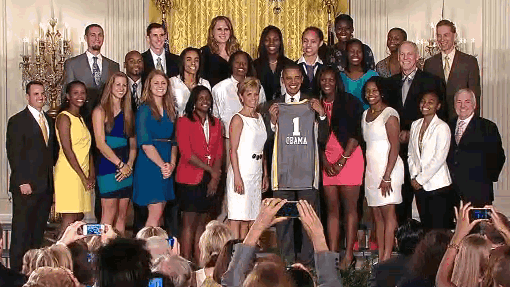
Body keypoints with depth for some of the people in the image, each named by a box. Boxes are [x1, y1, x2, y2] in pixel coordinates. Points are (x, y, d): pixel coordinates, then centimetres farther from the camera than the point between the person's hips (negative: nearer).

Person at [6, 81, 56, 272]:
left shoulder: (49, 121, 16)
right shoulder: (17, 121, -5)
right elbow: (14, 154, -10)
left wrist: (51, 178, 11)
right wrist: (22, 182, -16)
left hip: (46, 185, 6)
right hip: (26, 186, -6)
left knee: (38, 231, 7)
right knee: (21, 231, -2)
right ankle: (18, 270, 2)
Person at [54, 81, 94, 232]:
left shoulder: (81, 119, 18)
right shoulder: (64, 117, -8)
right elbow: (67, 150, -14)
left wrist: (91, 175, 3)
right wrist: (83, 177, -15)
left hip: (83, 174, 8)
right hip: (69, 173, -8)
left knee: (79, 218, 7)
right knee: (69, 219, -11)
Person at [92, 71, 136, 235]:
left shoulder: (128, 113, 16)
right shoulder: (101, 111, 0)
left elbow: (133, 145, 13)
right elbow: (100, 143, -8)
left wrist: (129, 165, -4)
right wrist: (121, 164, -11)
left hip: (126, 168, 5)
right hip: (108, 166, -5)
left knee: (122, 215, 4)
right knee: (109, 214, -9)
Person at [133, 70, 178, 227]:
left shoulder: (169, 111, 15)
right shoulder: (144, 110, -6)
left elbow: (173, 142, 13)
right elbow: (145, 143, -13)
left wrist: (172, 164, -3)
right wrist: (162, 165, -14)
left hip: (166, 166, 7)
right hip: (150, 166, -7)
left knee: (159, 214, 5)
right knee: (155, 213, -10)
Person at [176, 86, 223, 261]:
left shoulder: (216, 123, 14)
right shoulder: (185, 122, -2)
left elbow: (219, 152, 9)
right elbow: (186, 153, -10)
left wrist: (215, 178, -5)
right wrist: (210, 170, -11)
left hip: (209, 180, 5)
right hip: (190, 179, -5)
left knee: (202, 222, 8)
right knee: (189, 222, -5)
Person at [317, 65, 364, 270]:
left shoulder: (349, 102, -1)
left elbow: (355, 134, -5)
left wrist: (342, 161, -9)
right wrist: (325, 162, -3)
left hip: (349, 157, -4)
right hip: (327, 161, 4)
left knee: (349, 207, -4)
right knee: (332, 208, 4)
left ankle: (349, 254, -3)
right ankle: (332, 253, 4)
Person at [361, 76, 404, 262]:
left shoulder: (389, 114, -8)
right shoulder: (366, 114, 15)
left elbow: (395, 146, -13)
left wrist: (387, 176, -17)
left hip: (388, 167, -7)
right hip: (371, 168, 8)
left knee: (388, 213, -7)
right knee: (377, 215, 6)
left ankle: (387, 258, -8)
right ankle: (380, 258, 7)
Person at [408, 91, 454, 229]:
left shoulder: (442, 127, -8)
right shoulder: (415, 125, 12)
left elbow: (439, 159, -13)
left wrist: (420, 179, -10)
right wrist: (414, 177, 1)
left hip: (438, 187, -6)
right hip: (419, 186, 6)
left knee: (440, 228, -5)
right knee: (425, 227, 7)